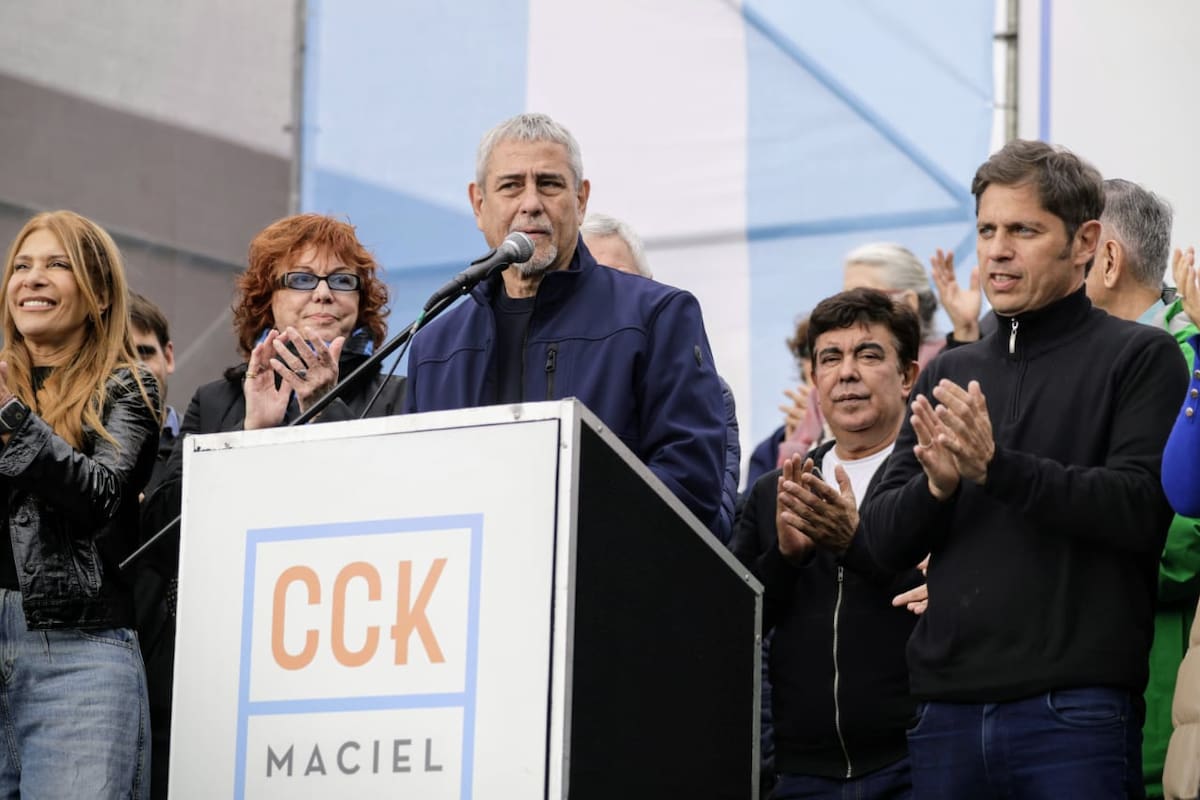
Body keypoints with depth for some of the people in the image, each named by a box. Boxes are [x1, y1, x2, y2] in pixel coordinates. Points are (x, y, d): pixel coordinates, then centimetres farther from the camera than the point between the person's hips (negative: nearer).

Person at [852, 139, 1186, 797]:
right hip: (947, 711, 5)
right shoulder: (948, 375, 16)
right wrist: (935, 484, -10)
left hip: (1073, 710, -4)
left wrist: (997, 467, -19)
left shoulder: (1141, 358, 2)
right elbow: (881, 540, 11)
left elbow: (1142, 510, -11)